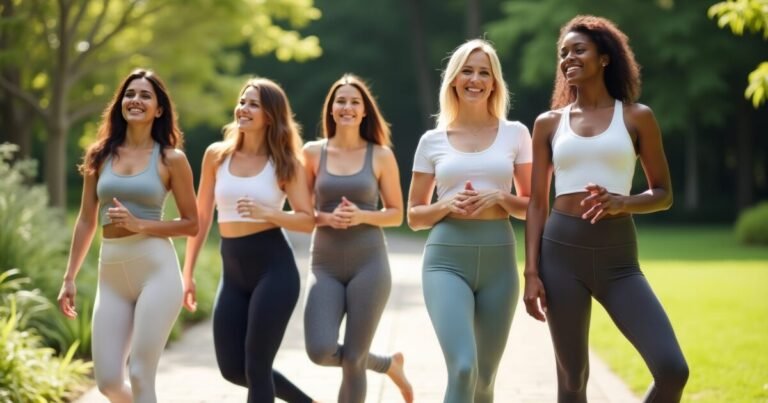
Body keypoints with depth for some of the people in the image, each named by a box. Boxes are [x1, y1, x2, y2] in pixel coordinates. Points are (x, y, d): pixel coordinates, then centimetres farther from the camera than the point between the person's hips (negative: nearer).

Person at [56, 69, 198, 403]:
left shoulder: (171, 159, 1)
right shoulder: (99, 156, 9)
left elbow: (191, 224, 1)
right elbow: (86, 221, 13)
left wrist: (139, 225, -12)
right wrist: (69, 278, 10)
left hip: (156, 269, -4)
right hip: (111, 274, 4)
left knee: (140, 376, -8)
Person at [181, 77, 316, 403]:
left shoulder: (285, 163, -3)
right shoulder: (217, 155, 5)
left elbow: (308, 220, -5)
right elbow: (202, 216, 11)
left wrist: (267, 213, -22)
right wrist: (188, 272, 11)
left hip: (274, 269, -4)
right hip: (233, 272, 5)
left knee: (256, 364, -3)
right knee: (232, 368, 6)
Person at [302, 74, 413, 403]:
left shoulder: (381, 155, 1)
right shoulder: (313, 153, 4)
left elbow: (396, 214, 6)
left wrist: (361, 216, -13)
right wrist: (326, 218, -13)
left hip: (369, 264, -1)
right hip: (325, 265, 2)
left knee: (353, 360, -3)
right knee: (321, 351, -15)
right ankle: (387, 364, 17)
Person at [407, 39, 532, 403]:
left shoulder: (515, 133, 7)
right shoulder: (433, 141, 6)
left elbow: (533, 206, 10)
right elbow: (414, 215, 10)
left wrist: (499, 199, -9)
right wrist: (446, 205, -10)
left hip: (498, 259, 2)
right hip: (447, 259, -2)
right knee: (463, 368, -21)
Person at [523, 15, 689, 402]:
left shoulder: (636, 117, 6)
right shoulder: (548, 123, 9)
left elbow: (664, 194, 8)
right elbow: (537, 203, 9)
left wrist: (621, 203, -13)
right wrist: (531, 272, -1)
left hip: (617, 258, -1)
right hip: (561, 254, 1)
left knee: (673, 369, -14)